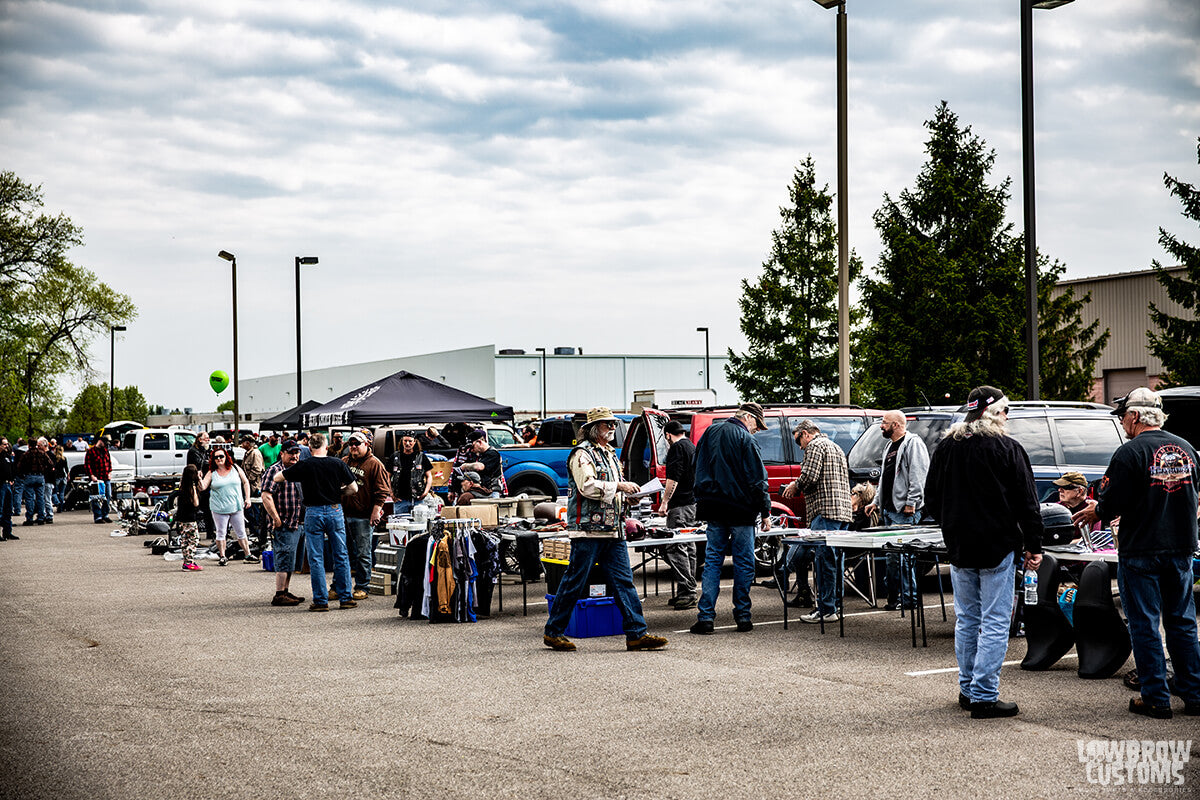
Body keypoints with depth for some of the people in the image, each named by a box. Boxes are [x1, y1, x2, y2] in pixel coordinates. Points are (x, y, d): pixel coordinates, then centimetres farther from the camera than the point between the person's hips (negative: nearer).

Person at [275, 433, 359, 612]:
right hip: (335, 510, 1)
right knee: (341, 556, 9)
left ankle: (321, 600, 3)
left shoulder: (303, 466, -6)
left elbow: (276, 478, 1)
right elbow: (354, 488, 0)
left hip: (313, 513, -1)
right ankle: (345, 598, 10)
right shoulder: (338, 464, -3)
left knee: (316, 559, 4)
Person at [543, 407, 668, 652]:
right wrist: (619, 487, -20)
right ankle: (553, 632, 9)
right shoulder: (582, 453, -7)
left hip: (613, 530, 8)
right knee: (574, 581, -1)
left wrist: (629, 495, 12)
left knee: (624, 580, 2)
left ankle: (637, 634, 1)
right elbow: (587, 486, -21)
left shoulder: (610, 454, 21)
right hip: (588, 528, -8)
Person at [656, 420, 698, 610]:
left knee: (675, 548, -11)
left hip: (680, 505, -10)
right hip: (693, 502, 10)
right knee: (689, 547, 12)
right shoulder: (692, 447, 19)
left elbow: (673, 478, -19)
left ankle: (685, 593, -16)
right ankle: (690, 592, 15)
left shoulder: (677, 448, -10)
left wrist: (664, 501, -17)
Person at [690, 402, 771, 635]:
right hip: (740, 510, -5)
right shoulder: (745, 440, -10)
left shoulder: (710, 433, 11)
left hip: (713, 510, 5)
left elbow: (699, 471, 19)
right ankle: (742, 616, 6)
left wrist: (702, 499, 25)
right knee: (743, 563, 4)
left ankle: (705, 616, -1)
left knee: (712, 561, 6)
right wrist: (765, 512, -6)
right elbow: (757, 480, -12)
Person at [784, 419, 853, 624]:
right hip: (844, 511, 10)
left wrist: (795, 486, 4)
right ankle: (836, 605, 15)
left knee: (824, 560, -9)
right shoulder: (836, 448, 27)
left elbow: (810, 476, -17)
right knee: (836, 560, 12)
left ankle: (826, 609, -11)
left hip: (825, 510, -10)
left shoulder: (815, 446, -4)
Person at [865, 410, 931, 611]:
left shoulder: (913, 444, -8)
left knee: (904, 554, -10)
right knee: (892, 556, 11)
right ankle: (894, 599, 15)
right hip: (889, 510, 10)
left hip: (904, 511, -10)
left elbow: (918, 476, -17)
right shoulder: (890, 447, 22)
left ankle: (909, 599, -6)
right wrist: (877, 502, 27)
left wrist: (911, 503, -21)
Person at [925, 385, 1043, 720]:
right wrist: (1033, 546, -1)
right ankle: (984, 696, -4)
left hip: (959, 548, 5)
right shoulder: (1007, 448, -9)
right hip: (998, 547, -5)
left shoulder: (945, 448, 6)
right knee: (994, 623, -2)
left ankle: (968, 689, 21)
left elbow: (931, 500, 14)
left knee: (966, 620, 15)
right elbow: (1027, 503, -8)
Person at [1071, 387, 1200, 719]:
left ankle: (1156, 699, 4)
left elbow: (1112, 504, -17)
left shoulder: (1130, 453, -14)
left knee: (1144, 626, 2)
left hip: (1140, 552, -6)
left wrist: (1096, 512, 7)